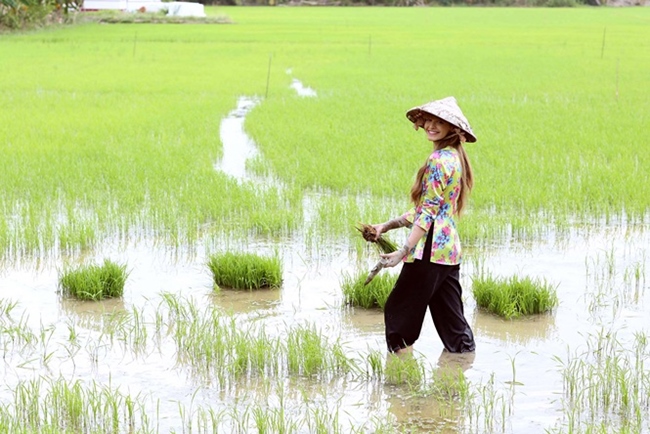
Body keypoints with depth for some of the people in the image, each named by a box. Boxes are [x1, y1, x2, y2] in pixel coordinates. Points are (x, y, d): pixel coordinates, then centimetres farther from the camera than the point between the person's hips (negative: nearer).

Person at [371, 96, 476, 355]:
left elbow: (428, 213, -19)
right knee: (449, 315, 12)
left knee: (399, 311, 0)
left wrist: (404, 251, -20)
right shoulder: (454, 157, 15)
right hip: (450, 248, 10)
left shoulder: (439, 160, -14)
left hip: (431, 248, -10)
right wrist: (386, 226, 15)